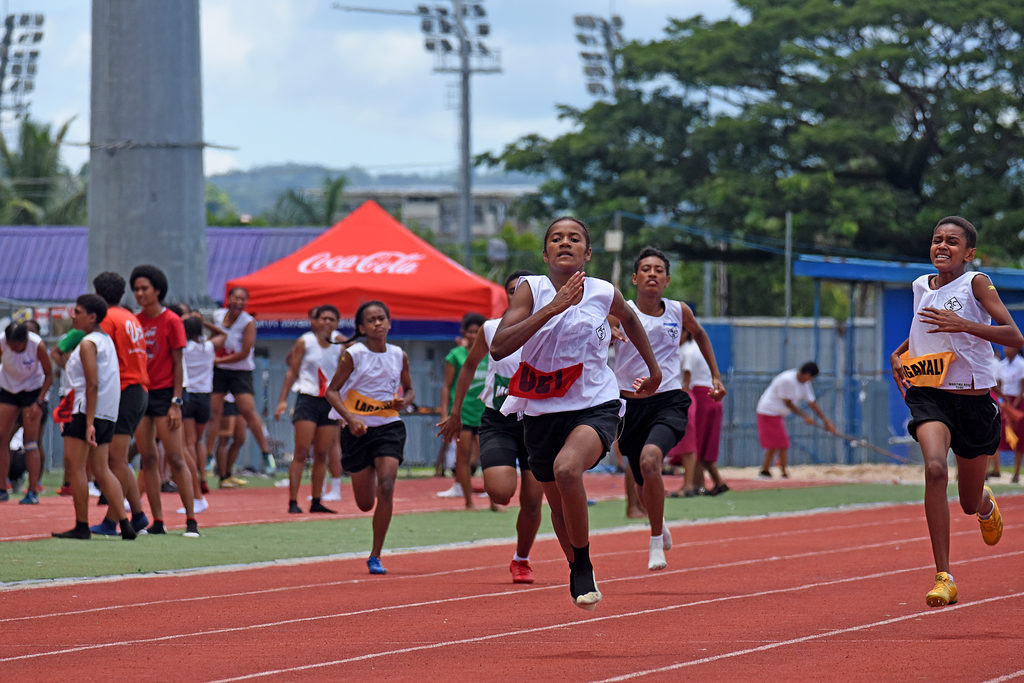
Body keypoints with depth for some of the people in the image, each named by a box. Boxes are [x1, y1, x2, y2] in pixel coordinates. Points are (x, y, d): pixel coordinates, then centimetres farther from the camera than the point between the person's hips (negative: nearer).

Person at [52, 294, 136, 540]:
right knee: (101, 469, 10)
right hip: (108, 413, 9)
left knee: (75, 465, -4)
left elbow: (92, 385, -18)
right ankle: (124, 523, 2)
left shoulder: (88, 344, -12)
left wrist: (89, 423, -21)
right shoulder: (106, 340, 17)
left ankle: (81, 526, -4)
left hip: (87, 410, -9)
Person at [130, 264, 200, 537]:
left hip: (164, 392, -5)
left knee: (175, 458, -7)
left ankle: (191, 521, -4)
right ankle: (157, 522, 8)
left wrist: (176, 403, -12)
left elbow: (178, 364, -7)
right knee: (148, 459, 4)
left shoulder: (171, 321, -6)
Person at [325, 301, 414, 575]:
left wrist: (404, 401, -8)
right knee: (365, 503, 5)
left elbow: (409, 389, 16)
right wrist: (350, 417, -19)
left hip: (389, 427, 1)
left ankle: (375, 556, -7)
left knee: (386, 489, -17)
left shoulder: (399, 356, 2)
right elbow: (332, 391, -4)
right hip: (358, 429, -1)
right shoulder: (353, 355, -7)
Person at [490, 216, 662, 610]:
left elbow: (629, 319, 23)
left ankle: (584, 567, -15)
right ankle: (576, 571, 44)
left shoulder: (604, 293, -3)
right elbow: (498, 348, -21)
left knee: (566, 468, -32)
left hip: (596, 405, -2)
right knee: (559, 504, 13)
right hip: (542, 411, 2)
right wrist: (552, 308, -27)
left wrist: (653, 369, 31)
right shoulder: (530, 289, -7)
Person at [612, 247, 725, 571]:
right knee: (645, 484, 11)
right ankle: (660, 525, 48)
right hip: (631, 405, 1)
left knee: (650, 460, -29)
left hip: (668, 402, -1)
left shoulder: (678, 312, 2)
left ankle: (656, 542, -14)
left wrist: (715, 376, 23)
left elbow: (699, 334, 24)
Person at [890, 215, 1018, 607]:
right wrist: (898, 353, 10)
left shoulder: (976, 284, -7)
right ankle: (944, 578, -27)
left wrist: (963, 325, -27)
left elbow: (1015, 337, -16)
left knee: (970, 503, 10)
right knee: (935, 468, -29)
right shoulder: (921, 287, 8)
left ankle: (986, 504, 53)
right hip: (929, 396, 2)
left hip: (974, 399, -2)